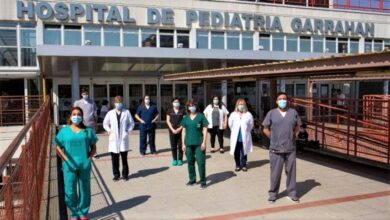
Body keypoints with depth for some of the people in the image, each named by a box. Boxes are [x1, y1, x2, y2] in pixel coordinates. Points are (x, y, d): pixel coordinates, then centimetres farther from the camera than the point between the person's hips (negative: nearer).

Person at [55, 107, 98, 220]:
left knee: (84, 189, 9)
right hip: (69, 165, 0)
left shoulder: (88, 131, 3)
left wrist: (88, 158, -5)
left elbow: (93, 147, 8)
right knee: (70, 190, 5)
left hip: (84, 165, 1)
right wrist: (65, 159, -6)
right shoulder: (64, 131, 3)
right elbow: (58, 148, 5)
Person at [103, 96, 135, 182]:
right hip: (113, 139, 1)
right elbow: (105, 123, 16)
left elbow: (131, 123, 11)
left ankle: (125, 174, 13)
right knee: (114, 158, 3)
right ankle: (116, 174, 15)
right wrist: (109, 130, 1)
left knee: (124, 157, 1)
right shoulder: (110, 113, 5)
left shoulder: (126, 112, 3)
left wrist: (128, 131, -1)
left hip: (123, 138, -1)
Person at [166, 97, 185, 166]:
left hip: (180, 130, -1)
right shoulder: (169, 111, 7)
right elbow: (168, 121, 5)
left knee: (180, 146, 0)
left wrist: (180, 128, -10)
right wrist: (172, 129, -6)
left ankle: (180, 159, 10)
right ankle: (174, 160, 13)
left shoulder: (182, 111, 4)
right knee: (173, 146, 4)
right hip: (172, 130, 1)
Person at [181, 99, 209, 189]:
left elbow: (205, 129, -1)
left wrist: (204, 142, -8)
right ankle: (192, 180, 24)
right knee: (190, 162, 11)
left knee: (201, 162, -5)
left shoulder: (201, 116, 0)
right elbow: (184, 131, 12)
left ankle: (203, 181, 5)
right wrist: (183, 144, 7)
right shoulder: (186, 118, 9)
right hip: (188, 144, 4)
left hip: (199, 144, -4)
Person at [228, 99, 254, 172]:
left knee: (244, 153, 6)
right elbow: (230, 125, 9)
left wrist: (246, 132, 8)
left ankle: (243, 165, 19)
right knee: (236, 153, 6)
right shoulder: (233, 115, -2)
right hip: (235, 138, 1)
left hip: (244, 138, -1)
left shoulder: (248, 115, -6)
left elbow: (251, 125, 3)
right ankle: (237, 165, 19)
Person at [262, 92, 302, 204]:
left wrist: (291, 136, 3)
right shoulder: (271, 113, -1)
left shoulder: (293, 112, 3)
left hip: (291, 148, 2)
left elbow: (297, 127, 13)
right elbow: (266, 129, 4)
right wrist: (273, 139, 2)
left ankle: (292, 193, 22)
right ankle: (273, 194, 18)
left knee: (291, 172, 9)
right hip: (276, 149, -1)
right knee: (275, 172, 5)